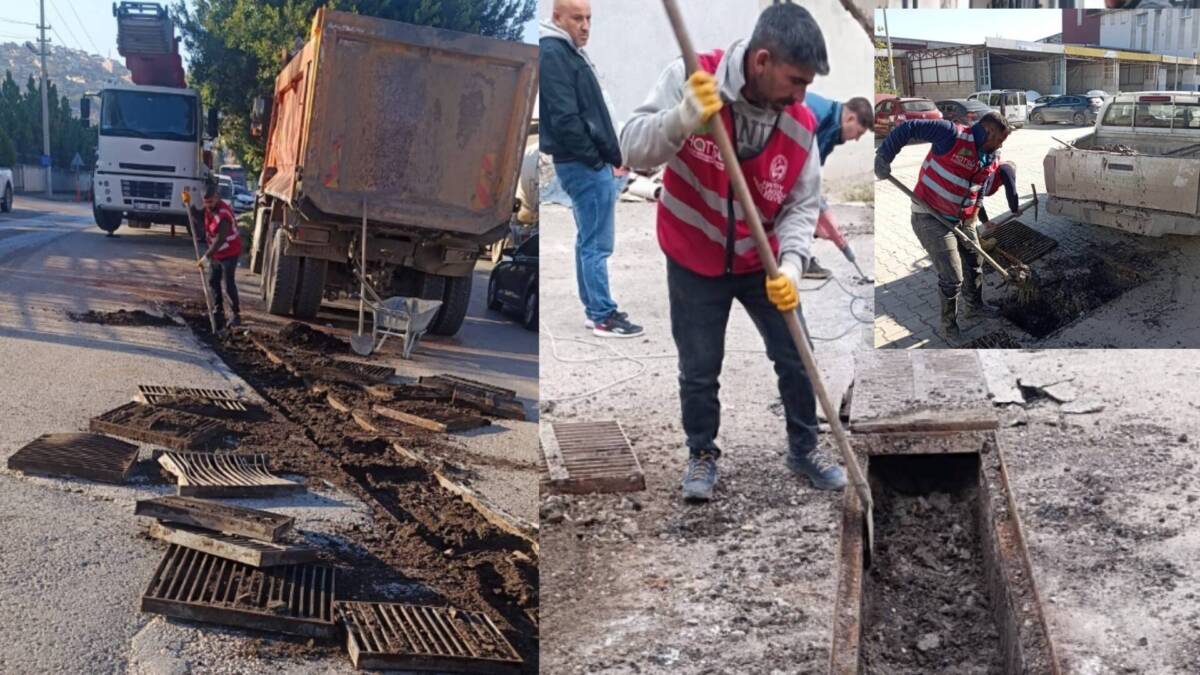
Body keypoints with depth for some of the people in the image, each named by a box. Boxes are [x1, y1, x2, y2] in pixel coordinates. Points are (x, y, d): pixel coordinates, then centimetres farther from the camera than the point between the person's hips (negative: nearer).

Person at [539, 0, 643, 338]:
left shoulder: (569, 52, 16)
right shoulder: (553, 54, -15)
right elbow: (565, 120, -22)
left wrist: (607, 158, 12)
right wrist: (599, 161, -16)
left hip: (589, 163, 10)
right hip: (585, 166, -10)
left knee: (589, 240, 15)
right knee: (597, 243, -5)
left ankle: (594, 309, 23)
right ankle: (604, 317, 1)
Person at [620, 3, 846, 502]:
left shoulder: (800, 124, -15)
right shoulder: (689, 78, -23)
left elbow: (803, 205, -10)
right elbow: (633, 149, -28)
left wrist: (790, 264, -27)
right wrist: (684, 118, -47)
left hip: (762, 263, 2)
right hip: (694, 262, -2)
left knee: (797, 359, 10)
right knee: (698, 371, 8)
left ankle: (804, 449, 32)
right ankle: (702, 454, 31)